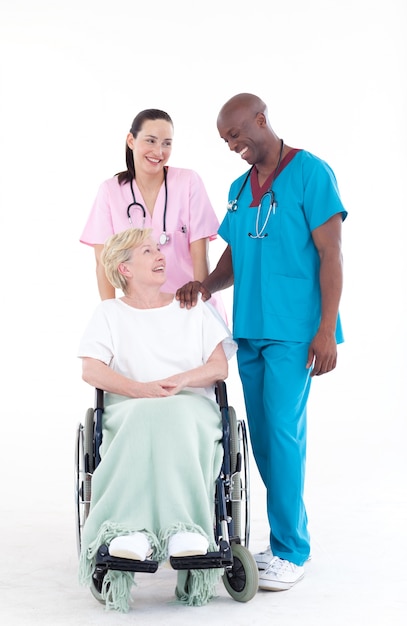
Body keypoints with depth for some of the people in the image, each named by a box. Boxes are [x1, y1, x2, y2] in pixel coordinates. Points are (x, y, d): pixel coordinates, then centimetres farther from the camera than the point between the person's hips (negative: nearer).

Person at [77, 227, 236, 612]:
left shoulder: (194, 308, 24)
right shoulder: (109, 313, 20)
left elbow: (220, 367, 13)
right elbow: (91, 370, 5)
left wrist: (182, 380, -8)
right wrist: (142, 389, -12)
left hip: (193, 408, 1)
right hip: (129, 411, 0)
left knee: (173, 416, -38)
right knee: (147, 417, -39)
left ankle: (134, 530, -55)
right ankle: (183, 529, -56)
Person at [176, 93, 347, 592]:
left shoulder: (310, 173, -5)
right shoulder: (239, 188, 15)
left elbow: (330, 254, -9)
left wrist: (327, 331, -14)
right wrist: (206, 285, -4)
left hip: (293, 331, -7)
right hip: (249, 329, 7)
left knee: (283, 433, -9)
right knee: (262, 435, 9)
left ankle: (290, 550, 1)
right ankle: (290, 536, 20)